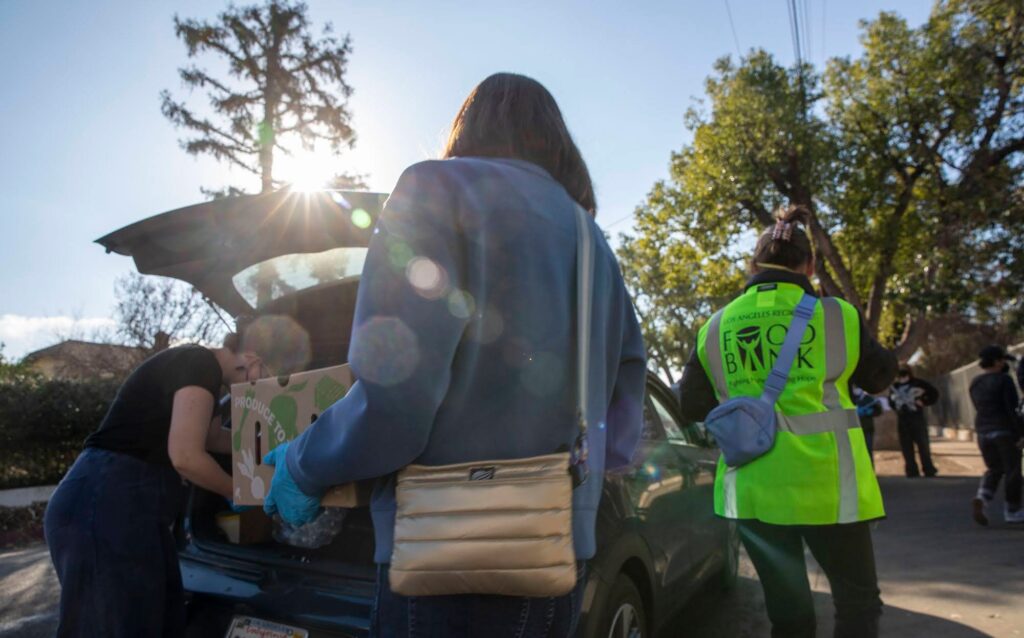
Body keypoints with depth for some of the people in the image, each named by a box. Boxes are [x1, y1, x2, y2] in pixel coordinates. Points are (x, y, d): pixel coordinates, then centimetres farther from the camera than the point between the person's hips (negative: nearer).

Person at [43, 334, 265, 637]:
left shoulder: (194, 364, 17)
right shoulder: (201, 364, -14)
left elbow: (212, 439, 30)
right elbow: (185, 456, -20)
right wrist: (239, 494, -4)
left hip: (130, 507, 10)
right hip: (105, 506, -10)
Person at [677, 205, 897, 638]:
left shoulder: (716, 327, 0)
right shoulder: (835, 315, -6)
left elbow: (691, 406, 7)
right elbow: (881, 376, 11)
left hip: (751, 490, 3)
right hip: (824, 485, -2)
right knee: (859, 603, 18)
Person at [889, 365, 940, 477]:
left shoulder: (918, 383, -3)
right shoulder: (894, 387, 10)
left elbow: (934, 393, 1)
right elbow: (891, 401, 22)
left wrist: (924, 402, -7)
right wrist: (896, 407, 3)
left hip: (917, 418, -4)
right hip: (902, 420, 4)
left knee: (923, 445, -1)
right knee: (906, 447, 3)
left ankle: (929, 470, 7)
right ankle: (912, 471, 9)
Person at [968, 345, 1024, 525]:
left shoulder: (974, 383, 8)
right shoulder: (1003, 380, -11)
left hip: (982, 431, 6)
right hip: (1005, 430, -5)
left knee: (994, 469, 16)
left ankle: (982, 498, -7)